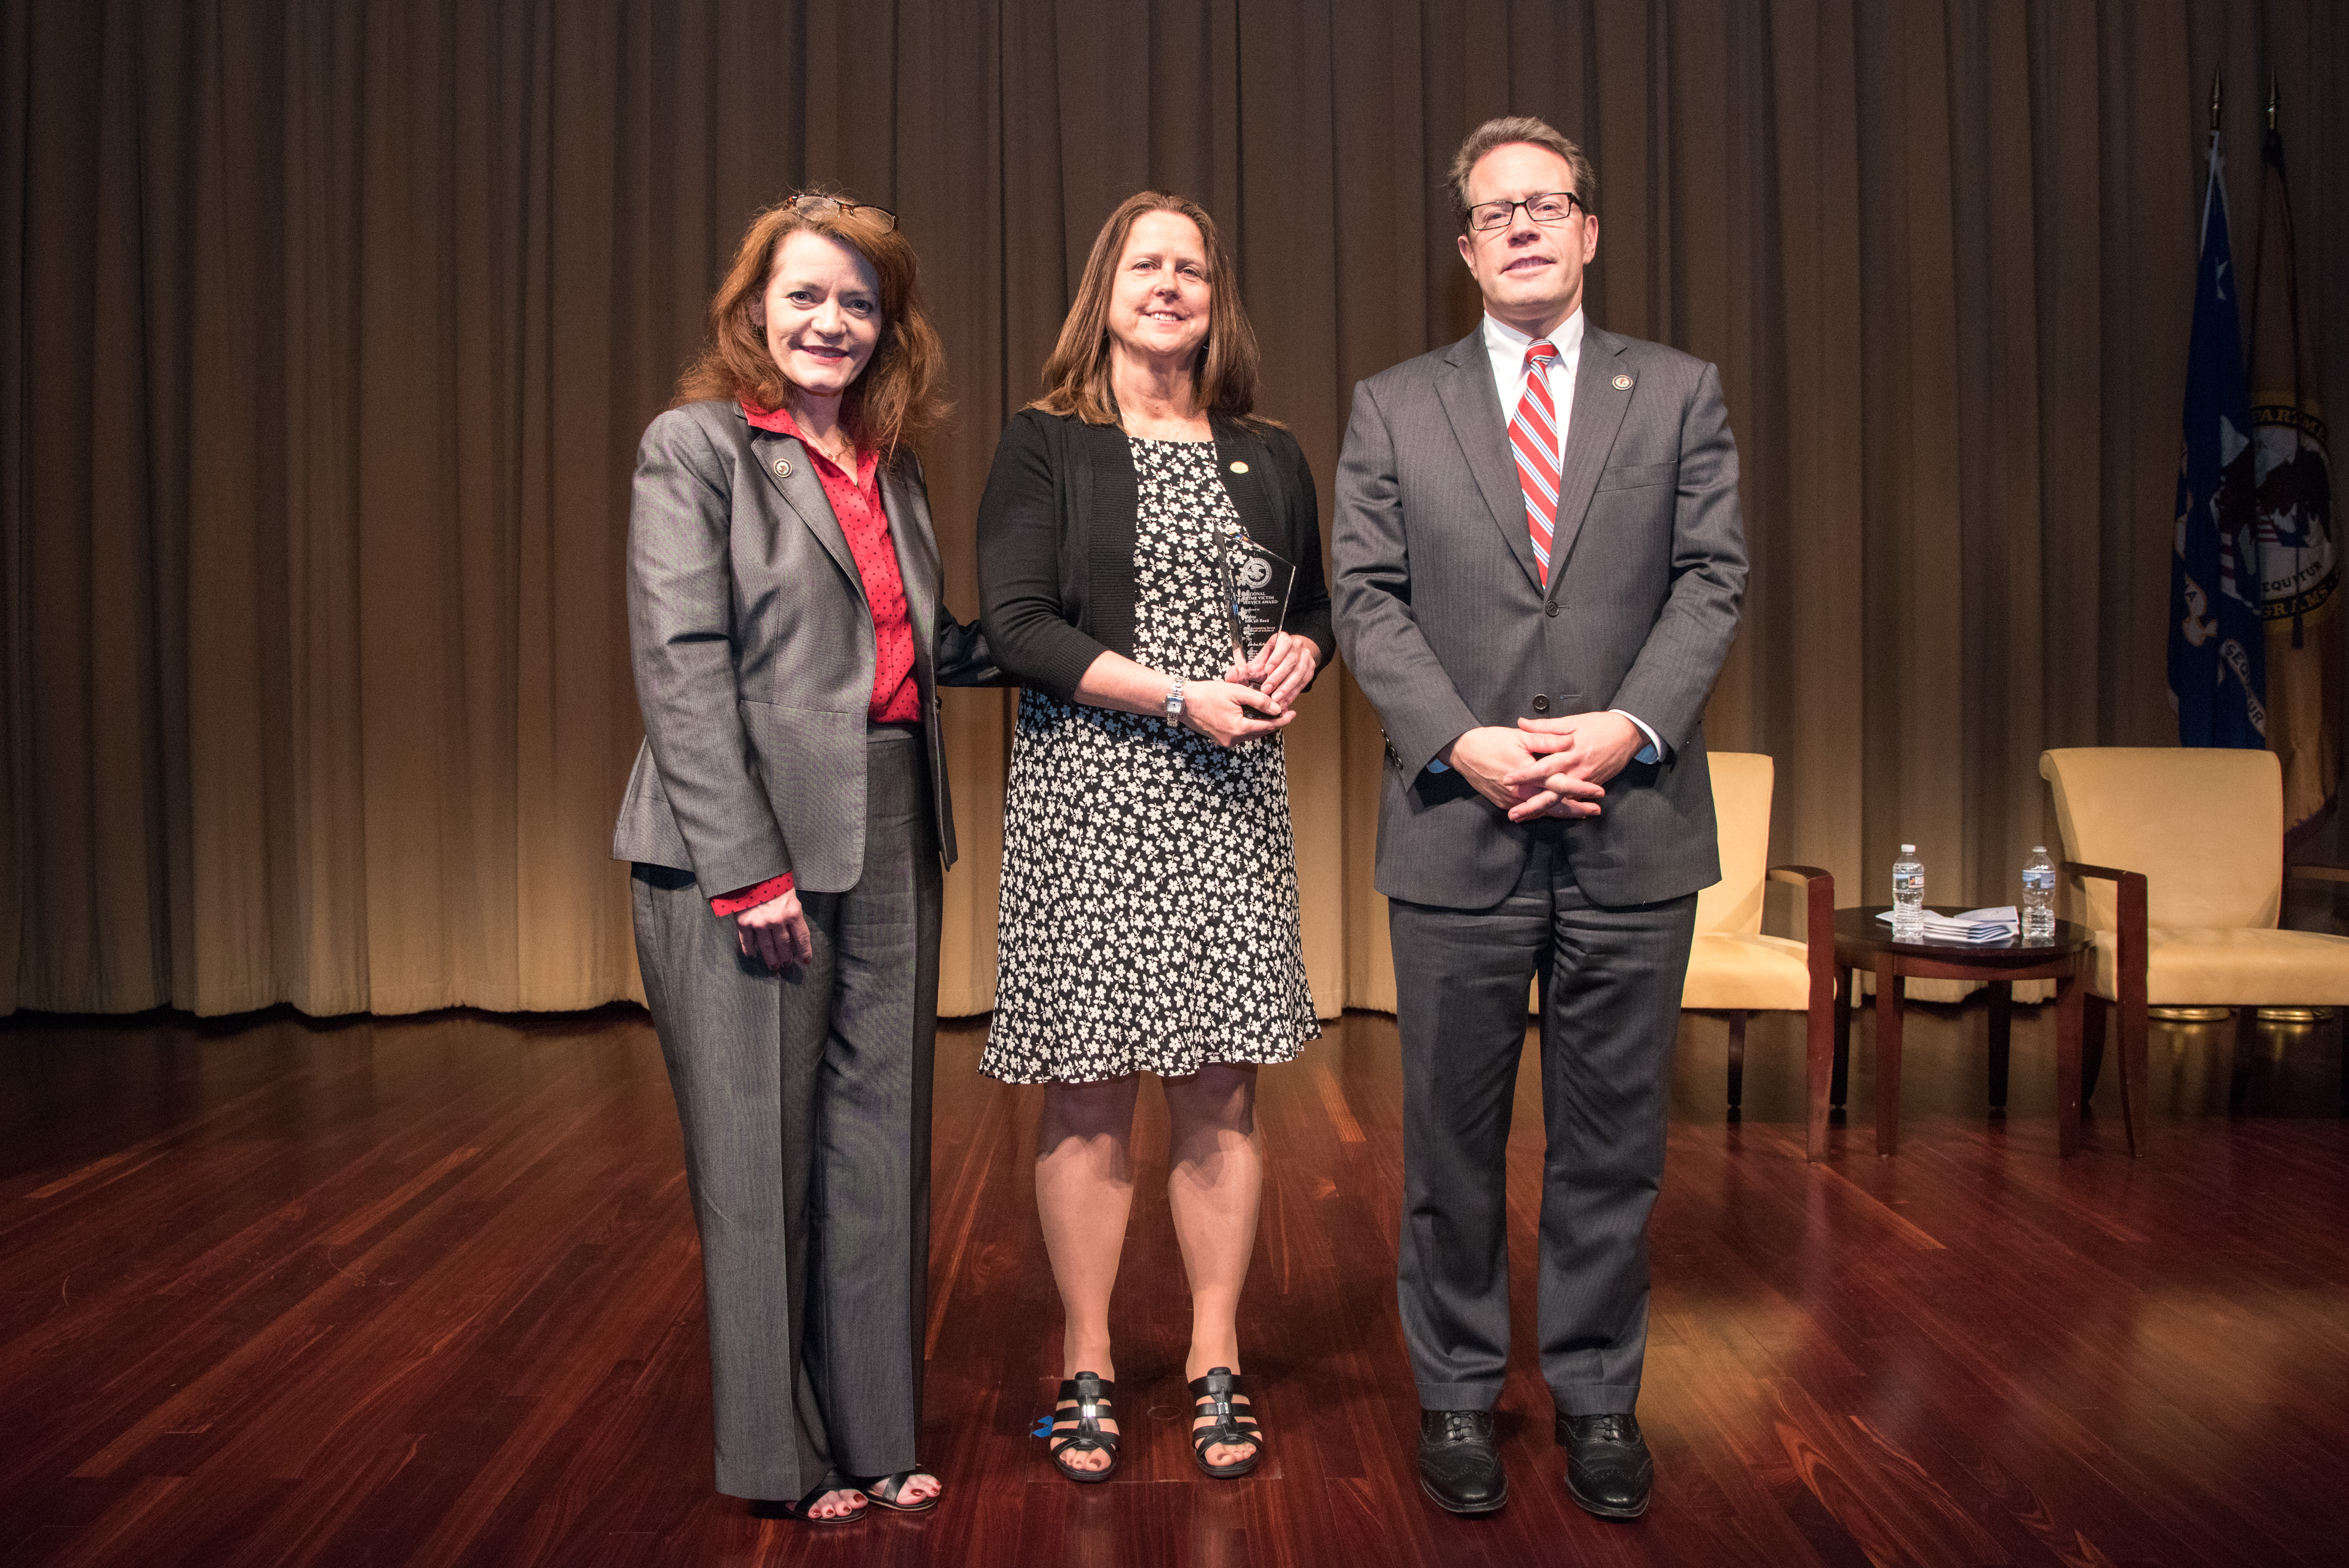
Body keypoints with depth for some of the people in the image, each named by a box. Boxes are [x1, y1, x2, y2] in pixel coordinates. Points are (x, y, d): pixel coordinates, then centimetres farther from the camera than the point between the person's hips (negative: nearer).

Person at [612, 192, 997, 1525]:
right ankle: (783, 1453, 20)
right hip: (746, 846, -6)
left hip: (889, 839, 6)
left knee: (878, 1142, 10)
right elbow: (682, 665, -11)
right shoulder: (696, 447, -2)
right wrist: (747, 866, -17)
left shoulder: (893, 467, 16)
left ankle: (872, 1431, 24)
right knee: (762, 1151, 4)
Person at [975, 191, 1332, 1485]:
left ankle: (1214, 1365, 18)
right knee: (1088, 1099, 1)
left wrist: (1297, 652, -3)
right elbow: (1017, 624, -7)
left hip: (1227, 797, 3)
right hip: (1083, 795, -3)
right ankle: (1087, 1369, 17)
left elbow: (1315, 608, 21)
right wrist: (1181, 695, -14)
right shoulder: (1043, 444, 3)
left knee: (1219, 1094, 4)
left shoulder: (1267, 457, 14)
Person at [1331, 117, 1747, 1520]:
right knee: (1453, 1139, 8)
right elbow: (1367, 597, 1)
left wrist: (1630, 725, -13)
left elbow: (1714, 579, 3)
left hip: (1633, 828, 1)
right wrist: (1463, 742, -13)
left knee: (1614, 1137, 9)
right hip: (1457, 827, 0)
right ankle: (1459, 1394, 24)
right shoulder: (1393, 407, 9)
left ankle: (1600, 1394, 25)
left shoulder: (1682, 393, 10)